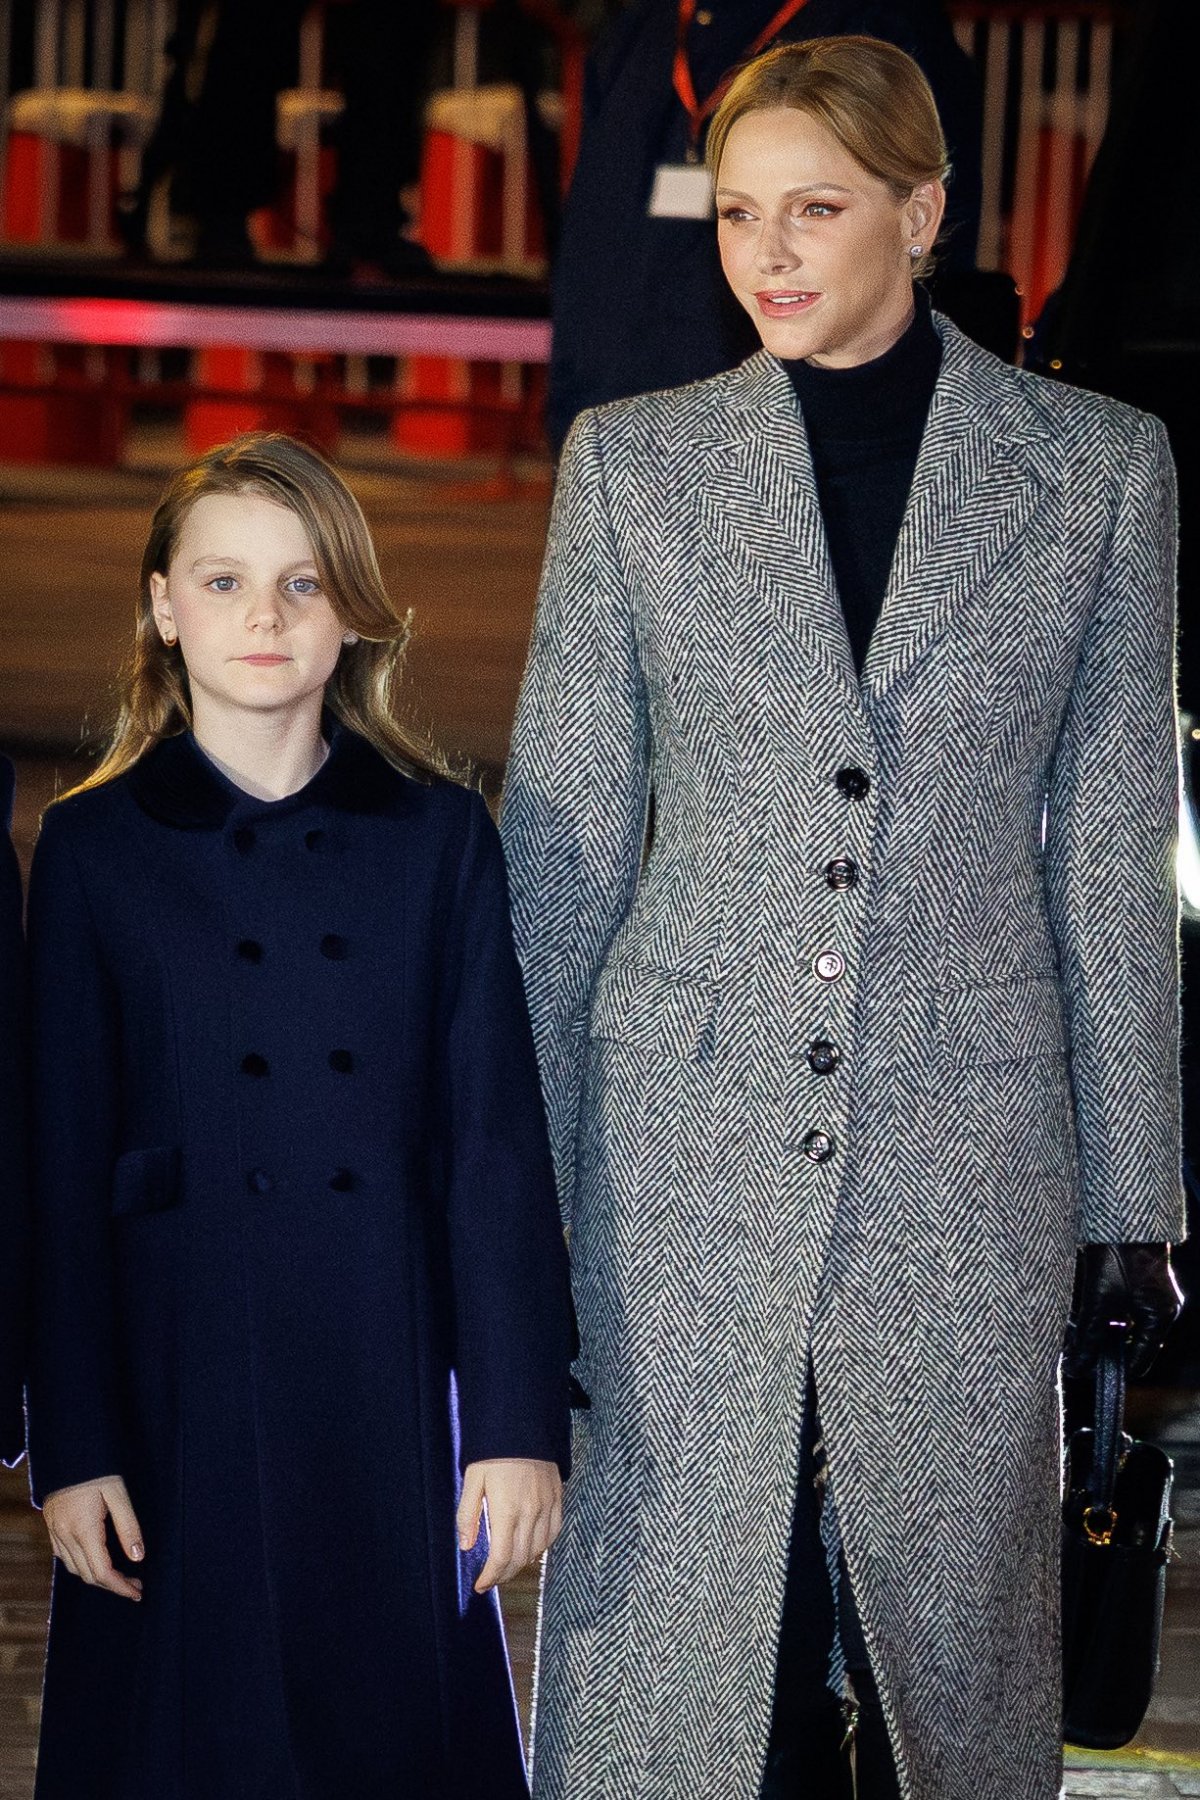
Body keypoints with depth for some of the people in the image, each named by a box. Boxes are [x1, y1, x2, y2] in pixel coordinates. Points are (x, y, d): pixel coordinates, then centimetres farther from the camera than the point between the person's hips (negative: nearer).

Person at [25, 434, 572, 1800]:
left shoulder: (437, 839, 4)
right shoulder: (94, 849, 2)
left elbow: (498, 1145, 2)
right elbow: (64, 1165, 1)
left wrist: (519, 1421, -4)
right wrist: (71, 1445, -3)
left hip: (391, 1392, 1)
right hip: (179, 1391, -1)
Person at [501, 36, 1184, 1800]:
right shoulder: (635, 461, 4)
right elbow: (565, 840, 7)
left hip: (967, 1141, 0)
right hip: (688, 1136, 0)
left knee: (951, 1602, 7)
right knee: (675, 1623, 1)